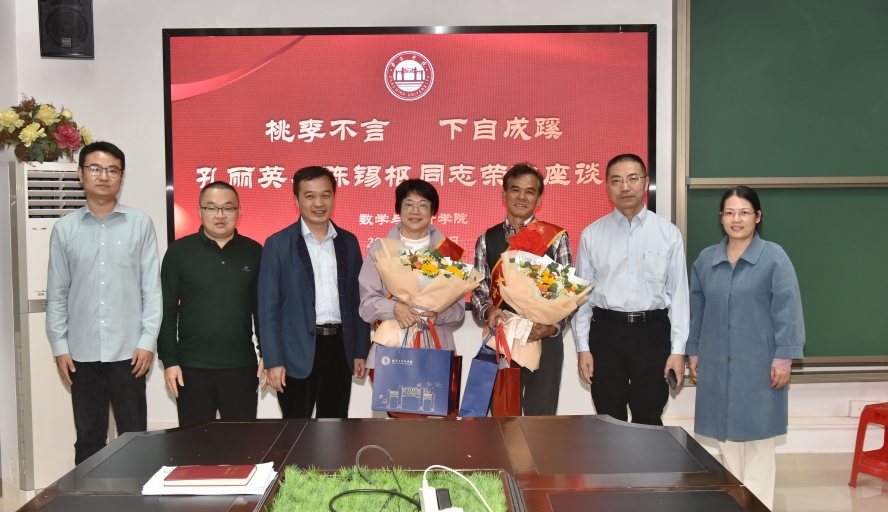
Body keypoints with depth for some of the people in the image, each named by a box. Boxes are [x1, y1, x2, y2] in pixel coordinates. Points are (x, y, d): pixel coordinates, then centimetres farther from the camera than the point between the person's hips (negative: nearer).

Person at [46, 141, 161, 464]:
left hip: (128, 351, -1)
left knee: (133, 436, 5)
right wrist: (60, 346, 2)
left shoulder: (140, 224, 1)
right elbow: (57, 294, 7)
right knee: (88, 438, 10)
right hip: (82, 352, 2)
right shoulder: (65, 228, 5)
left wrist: (147, 341, -5)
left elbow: (151, 287, 0)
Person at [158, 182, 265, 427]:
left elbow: (263, 308, 6)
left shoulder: (254, 252, 3)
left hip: (242, 367, 1)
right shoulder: (179, 251, -2)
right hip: (192, 368, -1)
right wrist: (169, 360, -4)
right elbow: (167, 310, -1)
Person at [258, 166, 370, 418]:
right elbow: (268, 306, -6)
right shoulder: (278, 244, -4)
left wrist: (361, 350, 7)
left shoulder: (348, 242, 8)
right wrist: (273, 360, -11)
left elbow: (357, 299, 11)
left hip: (340, 348, 4)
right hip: (297, 352, -3)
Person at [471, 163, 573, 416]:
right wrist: (489, 311, -18)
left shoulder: (556, 237, -2)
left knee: (541, 415, 6)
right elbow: (478, 290, 4)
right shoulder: (487, 240, 5)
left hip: (544, 340, -2)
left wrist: (553, 326, -19)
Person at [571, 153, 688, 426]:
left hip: (652, 332, 0)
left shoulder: (668, 234, 0)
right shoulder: (592, 234, 1)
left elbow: (679, 293, 0)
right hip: (606, 332, 1)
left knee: (649, 421, 9)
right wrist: (582, 347, -1)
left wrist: (678, 349, -4)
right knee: (609, 421, 11)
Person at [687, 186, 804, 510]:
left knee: (757, 438, 2)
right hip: (717, 365, 4)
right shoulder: (705, 260, 6)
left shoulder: (774, 257, -6)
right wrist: (693, 352, 11)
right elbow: (696, 311, 12)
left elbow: (787, 311, -8)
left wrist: (783, 358, -11)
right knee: (726, 436, 11)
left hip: (758, 366, -4)